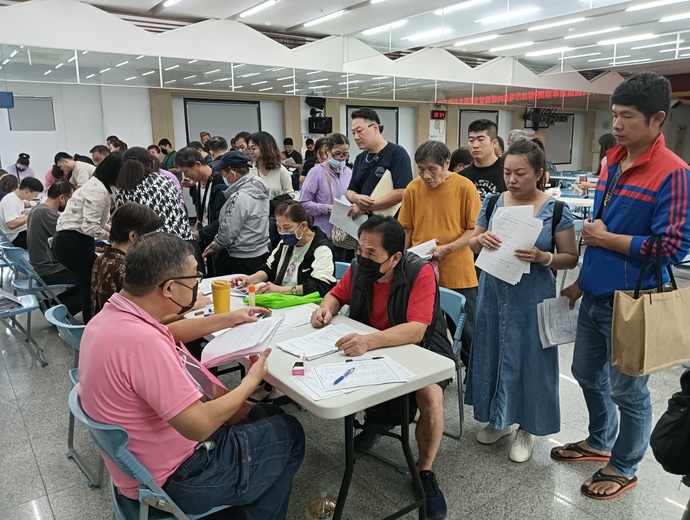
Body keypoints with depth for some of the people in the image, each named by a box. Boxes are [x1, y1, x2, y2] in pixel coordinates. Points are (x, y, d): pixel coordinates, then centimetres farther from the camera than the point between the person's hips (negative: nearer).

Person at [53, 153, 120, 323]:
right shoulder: (99, 191, -19)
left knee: (91, 285, 13)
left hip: (73, 241, 10)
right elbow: (90, 227, -24)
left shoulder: (96, 185, 13)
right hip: (73, 243, -10)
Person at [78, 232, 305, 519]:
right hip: (173, 478, -9)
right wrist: (251, 381, -16)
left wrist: (227, 319, 14)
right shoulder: (142, 341, -35)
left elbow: (168, 333, 16)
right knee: (288, 433, 10)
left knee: (271, 415, 21)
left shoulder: (113, 315, -5)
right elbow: (200, 426, -31)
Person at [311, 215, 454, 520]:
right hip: (375, 350, 6)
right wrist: (326, 309, -17)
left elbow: (416, 331, -36)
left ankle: (425, 471, -3)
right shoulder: (359, 267, -11)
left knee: (431, 396, -31)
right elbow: (338, 294, 8)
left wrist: (369, 341, -51)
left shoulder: (420, 272, -27)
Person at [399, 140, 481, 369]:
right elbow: (406, 230, 8)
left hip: (458, 275, -2)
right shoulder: (413, 189, 0)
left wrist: (447, 248, -19)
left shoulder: (465, 187, -8)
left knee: (466, 331, 10)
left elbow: (475, 229, -7)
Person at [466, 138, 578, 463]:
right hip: (493, 293, 4)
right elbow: (472, 245, 9)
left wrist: (542, 257, -23)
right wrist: (481, 240, -15)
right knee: (493, 352, 13)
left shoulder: (556, 210, -8)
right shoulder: (492, 203, 1)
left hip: (532, 298, -3)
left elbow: (571, 258, -4)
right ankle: (499, 418, 35)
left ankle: (527, 428, 28)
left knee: (529, 358, 7)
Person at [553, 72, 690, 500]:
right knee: (587, 373, 22)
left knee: (628, 390, 9)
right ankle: (600, 443, 45)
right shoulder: (613, 161, 7)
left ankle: (624, 469, 31)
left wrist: (606, 239, -15)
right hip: (596, 295, 8)